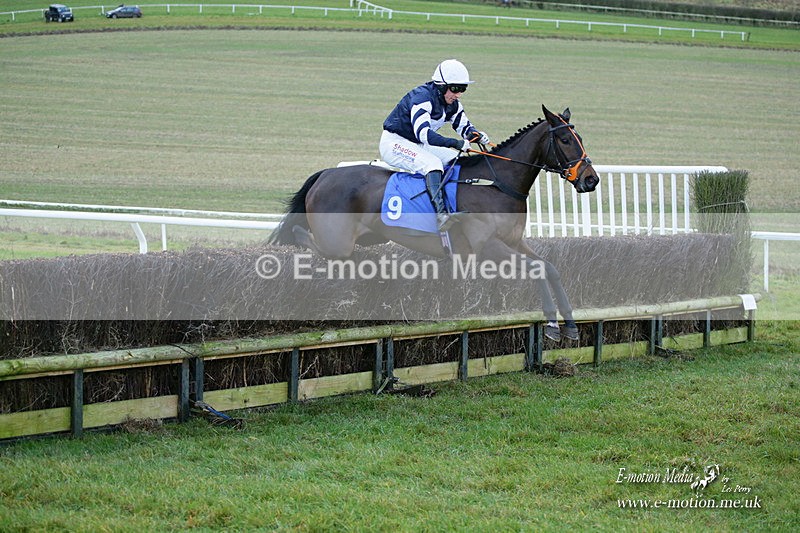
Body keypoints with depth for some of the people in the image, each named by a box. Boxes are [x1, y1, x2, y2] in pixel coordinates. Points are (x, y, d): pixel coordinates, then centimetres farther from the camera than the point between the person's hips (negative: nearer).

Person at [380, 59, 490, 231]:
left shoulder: (453, 104, 1)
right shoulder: (422, 97, -27)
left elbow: (464, 126, 10)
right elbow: (423, 133, -37)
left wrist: (477, 136, -15)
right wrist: (454, 143, -44)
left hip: (418, 145, 9)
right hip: (394, 143, -9)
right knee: (432, 163, -32)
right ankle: (441, 212, -41)